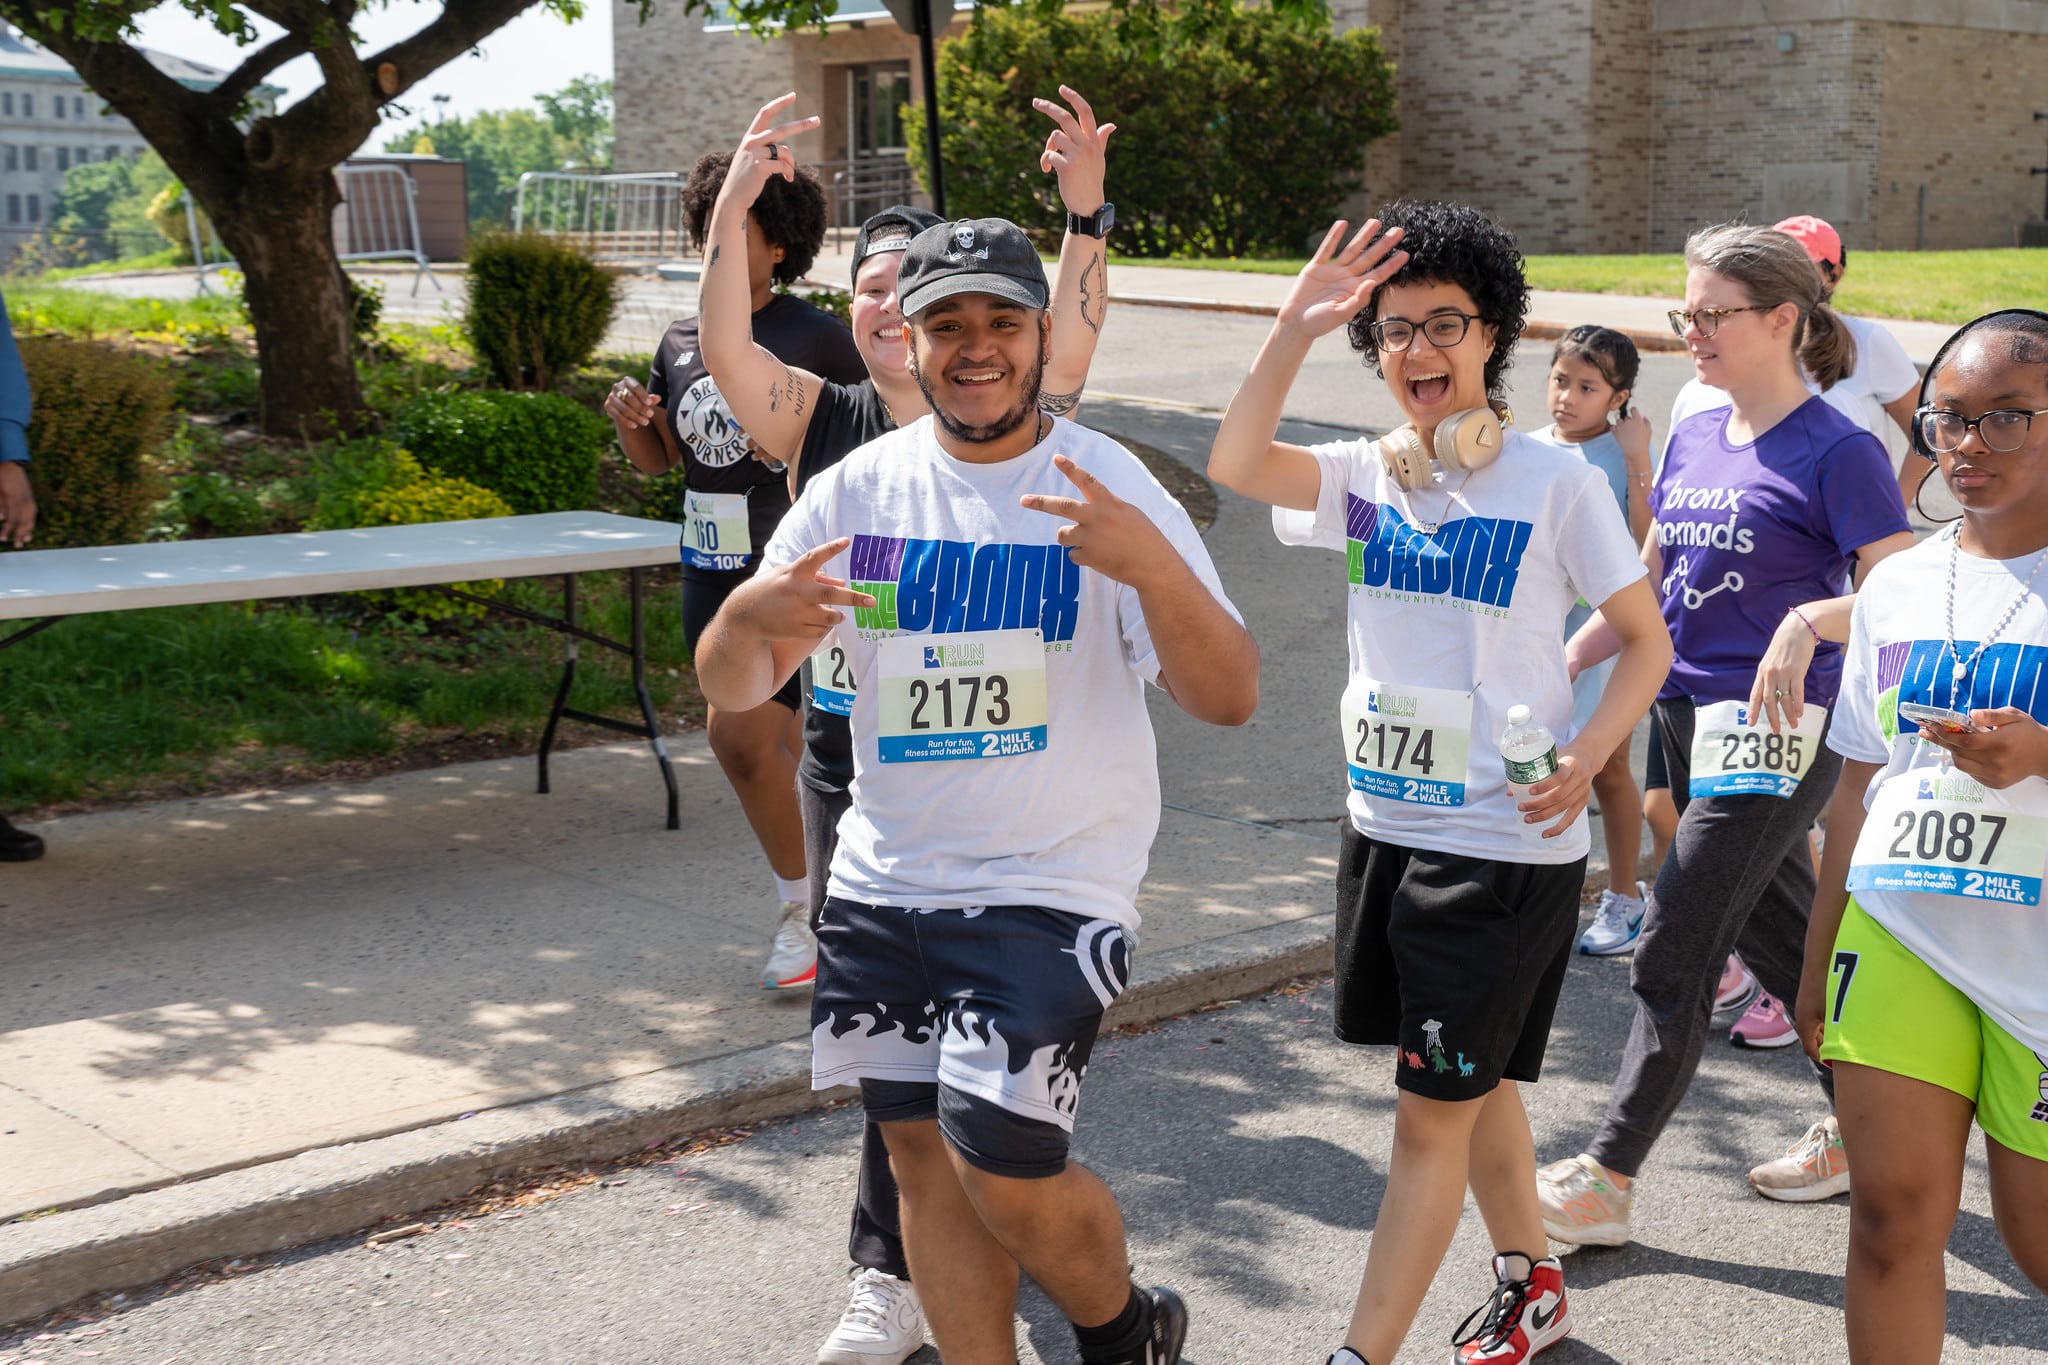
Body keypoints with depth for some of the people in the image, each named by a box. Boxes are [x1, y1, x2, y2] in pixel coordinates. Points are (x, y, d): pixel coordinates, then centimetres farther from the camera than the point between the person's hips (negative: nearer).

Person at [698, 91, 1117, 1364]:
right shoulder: (821, 419, 1)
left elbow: (1067, 358, -24)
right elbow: (727, 351, -15)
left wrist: (1088, 219, -39)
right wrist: (733, 215, -31)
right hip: (843, 748, 4)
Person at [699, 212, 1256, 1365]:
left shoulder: (1110, 489, -9)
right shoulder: (860, 490, 2)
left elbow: (1230, 698, -16)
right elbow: (734, 692, 2)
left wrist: (1152, 563, -33)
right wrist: (747, 621, -22)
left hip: (1055, 883, -4)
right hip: (886, 882, 5)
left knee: (1004, 1169, -8)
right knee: (927, 1162, 10)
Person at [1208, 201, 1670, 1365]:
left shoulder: (1555, 482, -8)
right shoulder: (1366, 477, 3)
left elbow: (1647, 641, -3)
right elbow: (1238, 463, -17)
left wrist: (1587, 755, -18)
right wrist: (1297, 326, -25)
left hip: (1510, 844, -5)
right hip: (1386, 825, 6)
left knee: (1435, 1108, -2)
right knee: (1474, 1081, 21)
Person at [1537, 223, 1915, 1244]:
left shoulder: (1837, 453, -11)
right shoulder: (1691, 439, 10)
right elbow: (1645, 587, 17)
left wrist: (1809, 619, -35)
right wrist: (1564, 663, 7)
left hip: (1773, 730, -8)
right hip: (1689, 717, 8)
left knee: (1674, 951, -8)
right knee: (1784, 941, 17)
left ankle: (1606, 1181, -1)